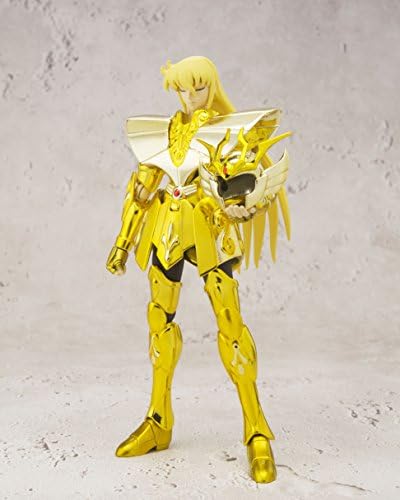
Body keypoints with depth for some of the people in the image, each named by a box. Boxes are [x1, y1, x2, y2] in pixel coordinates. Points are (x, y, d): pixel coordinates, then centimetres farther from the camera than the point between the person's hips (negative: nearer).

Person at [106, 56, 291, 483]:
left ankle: (257, 434, -4)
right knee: (160, 318, 6)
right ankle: (159, 423, 20)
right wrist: (123, 242, 10)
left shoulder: (230, 128, 3)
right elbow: (142, 184, 14)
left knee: (229, 321, -11)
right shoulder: (167, 131, 13)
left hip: (210, 228, -4)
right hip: (167, 228, 5)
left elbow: (244, 182, -6)